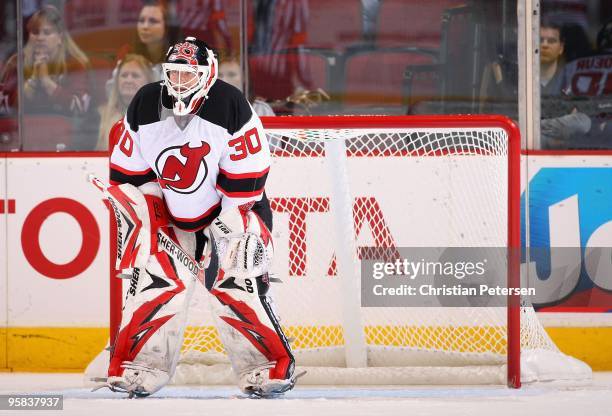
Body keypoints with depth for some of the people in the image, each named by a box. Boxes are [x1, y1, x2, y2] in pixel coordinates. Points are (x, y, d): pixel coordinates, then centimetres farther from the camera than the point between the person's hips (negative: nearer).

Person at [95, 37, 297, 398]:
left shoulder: (231, 108, -20)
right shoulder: (145, 108, -8)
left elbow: (246, 178, -17)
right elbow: (127, 174, 0)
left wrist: (227, 227, -18)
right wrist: (139, 220, -6)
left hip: (227, 210, -3)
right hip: (168, 214, 3)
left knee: (237, 285, -15)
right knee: (157, 283, -10)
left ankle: (271, 367, -4)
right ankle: (136, 367, -1)